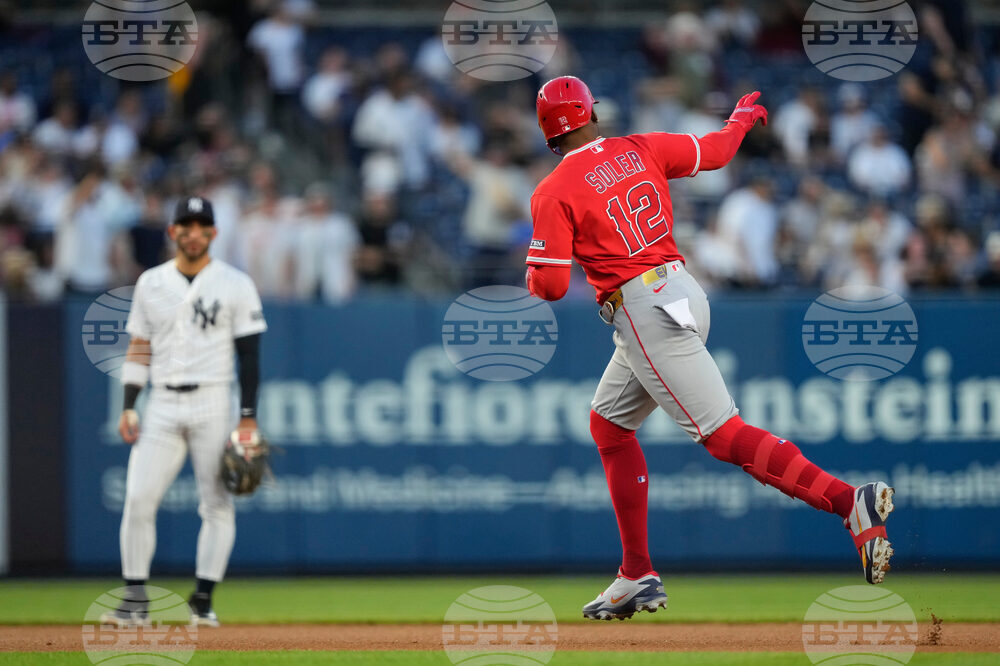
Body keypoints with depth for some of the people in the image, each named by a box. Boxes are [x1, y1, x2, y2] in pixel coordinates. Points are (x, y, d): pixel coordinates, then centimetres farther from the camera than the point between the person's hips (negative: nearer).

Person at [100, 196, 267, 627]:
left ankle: (202, 601, 4)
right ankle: (134, 600, -2)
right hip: (162, 404, 2)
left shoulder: (235, 284, 1)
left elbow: (249, 353, -1)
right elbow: (139, 348, 13)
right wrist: (128, 406, 3)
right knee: (138, 499, -7)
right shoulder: (151, 283, 10)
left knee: (217, 502, -3)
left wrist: (248, 416, -7)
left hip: (213, 403, -2)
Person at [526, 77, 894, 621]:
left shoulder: (554, 193, -8)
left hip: (645, 314, -9)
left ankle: (851, 503, -28)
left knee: (723, 434, -14)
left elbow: (550, 286, -9)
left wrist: (533, 274, 15)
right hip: (681, 289, 9)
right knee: (609, 423, 21)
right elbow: (716, 150, 21)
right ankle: (638, 577, 21)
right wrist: (742, 117, 43)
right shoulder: (640, 149, 9)